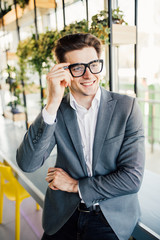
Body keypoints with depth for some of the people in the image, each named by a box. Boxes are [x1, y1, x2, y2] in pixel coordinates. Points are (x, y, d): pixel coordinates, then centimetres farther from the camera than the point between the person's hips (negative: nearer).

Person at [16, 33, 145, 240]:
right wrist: (52, 104, -24)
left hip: (111, 217, -2)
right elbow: (27, 164, -16)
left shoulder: (127, 107, -8)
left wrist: (76, 185, -7)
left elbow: (133, 178, -11)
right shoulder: (56, 110, -3)